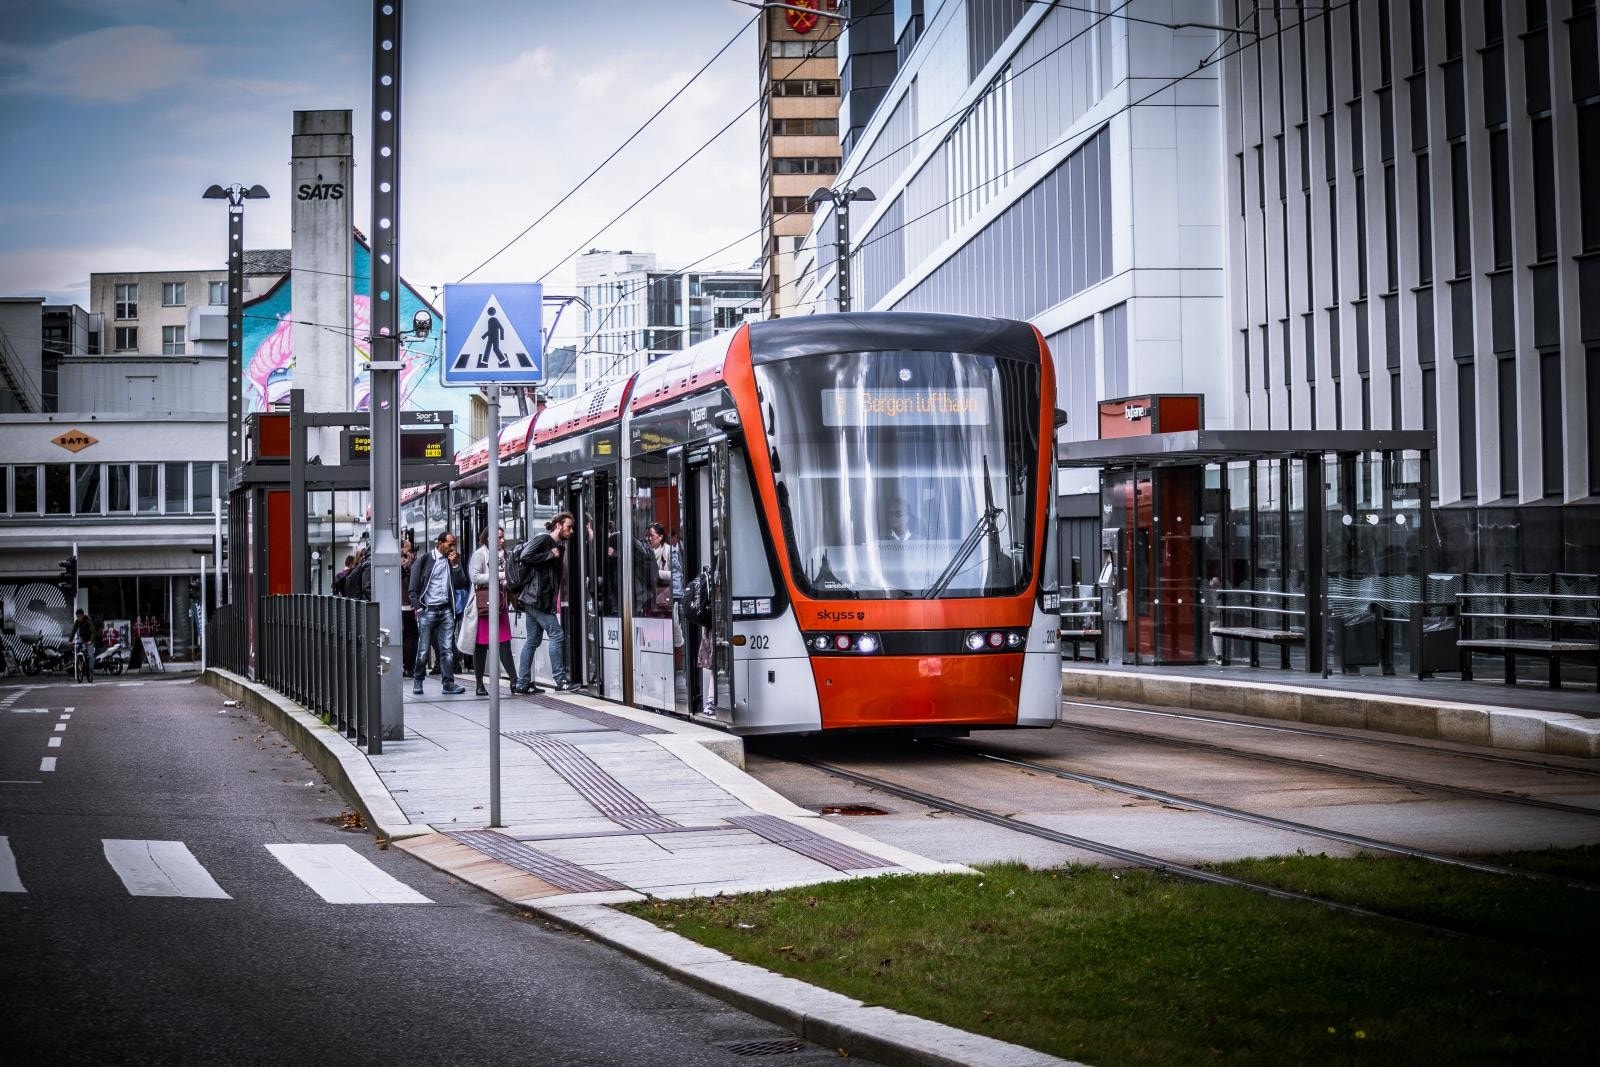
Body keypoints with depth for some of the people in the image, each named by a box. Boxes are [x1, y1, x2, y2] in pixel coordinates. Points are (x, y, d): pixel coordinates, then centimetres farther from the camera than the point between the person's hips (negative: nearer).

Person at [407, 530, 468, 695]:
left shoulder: (453, 560, 12)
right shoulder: (426, 560, 0)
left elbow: (461, 584, 3)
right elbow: (413, 589, 0)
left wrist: (454, 564, -5)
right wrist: (418, 607, -7)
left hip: (446, 610, 3)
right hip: (427, 610, -3)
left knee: (447, 649, -1)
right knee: (423, 650, 0)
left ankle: (449, 683, 1)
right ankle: (418, 682, 12)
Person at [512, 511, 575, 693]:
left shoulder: (558, 545, 18)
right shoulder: (543, 540, -11)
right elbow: (525, 556, -22)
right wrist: (550, 555, -17)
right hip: (537, 598, -10)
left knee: (533, 640, 11)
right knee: (557, 634, -10)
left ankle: (522, 683, 14)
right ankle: (560, 680, -8)